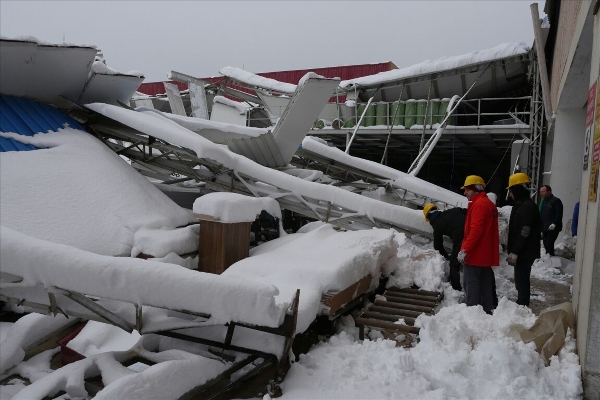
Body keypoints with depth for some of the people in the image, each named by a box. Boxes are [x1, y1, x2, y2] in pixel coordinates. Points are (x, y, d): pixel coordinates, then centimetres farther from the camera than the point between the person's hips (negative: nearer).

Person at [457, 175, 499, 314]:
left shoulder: (478, 204, -15)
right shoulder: (489, 204, 17)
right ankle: (487, 311, 20)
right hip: (486, 254, 10)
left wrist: (465, 250, -23)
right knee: (485, 284, 13)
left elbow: (475, 230, -24)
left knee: (471, 285, -3)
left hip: (474, 254, -10)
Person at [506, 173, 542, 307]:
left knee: (522, 280, -7)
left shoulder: (527, 206, -17)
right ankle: (521, 306, 26)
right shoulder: (521, 205, 16)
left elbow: (524, 233, -22)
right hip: (522, 252, 10)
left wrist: (514, 252, -22)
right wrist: (512, 251, 21)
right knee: (521, 280, 16)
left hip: (525, 253, -10)